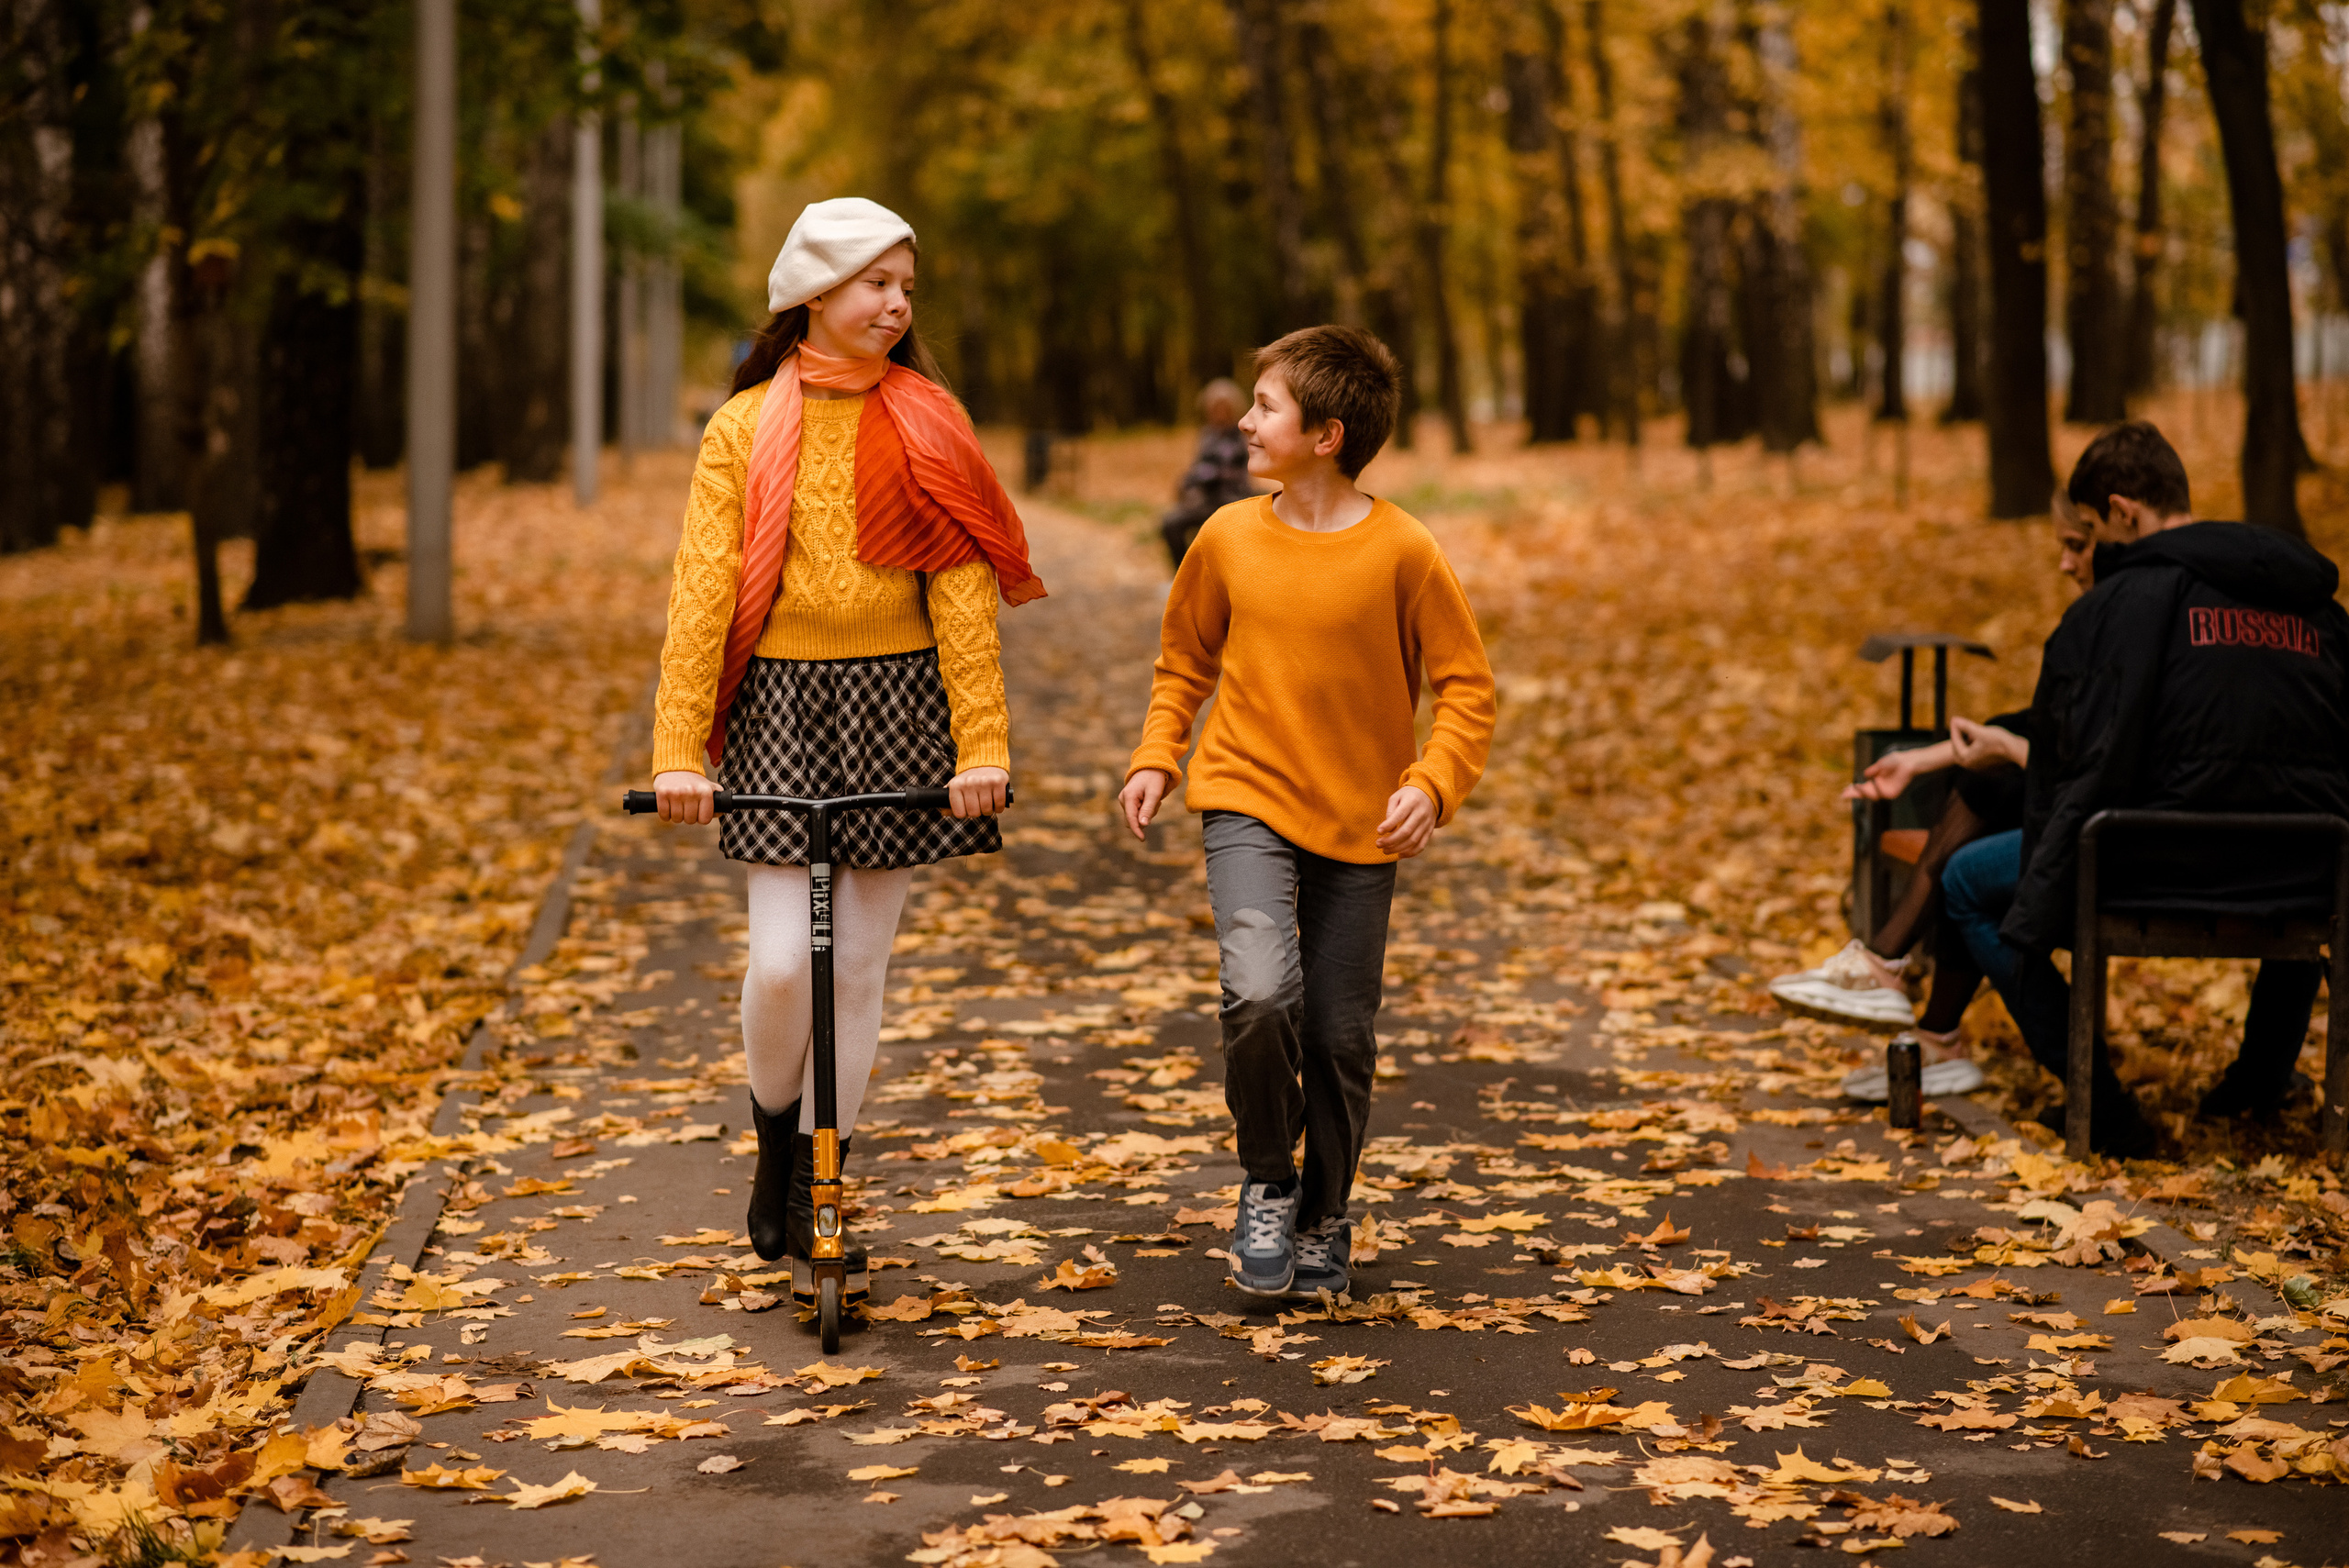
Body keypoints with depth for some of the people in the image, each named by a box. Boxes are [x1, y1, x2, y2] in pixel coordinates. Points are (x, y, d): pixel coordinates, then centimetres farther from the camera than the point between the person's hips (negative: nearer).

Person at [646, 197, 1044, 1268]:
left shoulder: (924, 423, 3)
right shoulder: (747, 428, 1)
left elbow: (963, 590, -2)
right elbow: (703, 586, -4)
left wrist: (983, 739, -11)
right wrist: (678, 746, -12)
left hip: (895, 700, 1)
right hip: (780, 701, -1)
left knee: (858, 964, 5)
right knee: (783, 963, -9)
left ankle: (813, 1193, 19)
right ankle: (774, 1142, 19)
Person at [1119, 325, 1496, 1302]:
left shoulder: (1402, 551, -9)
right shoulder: (1229, 537, -1)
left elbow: (1466, 684, -4)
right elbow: (1185, 659, 15)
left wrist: (1433, 784, -18)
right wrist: (1156, 757, 3)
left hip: (1361, 823, -1)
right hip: (1249, 802, 1)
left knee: (1339, 1036, 5)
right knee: (1260, 994, -22)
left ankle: (1322, 1219, 29)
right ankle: (1266, 1185, 3)